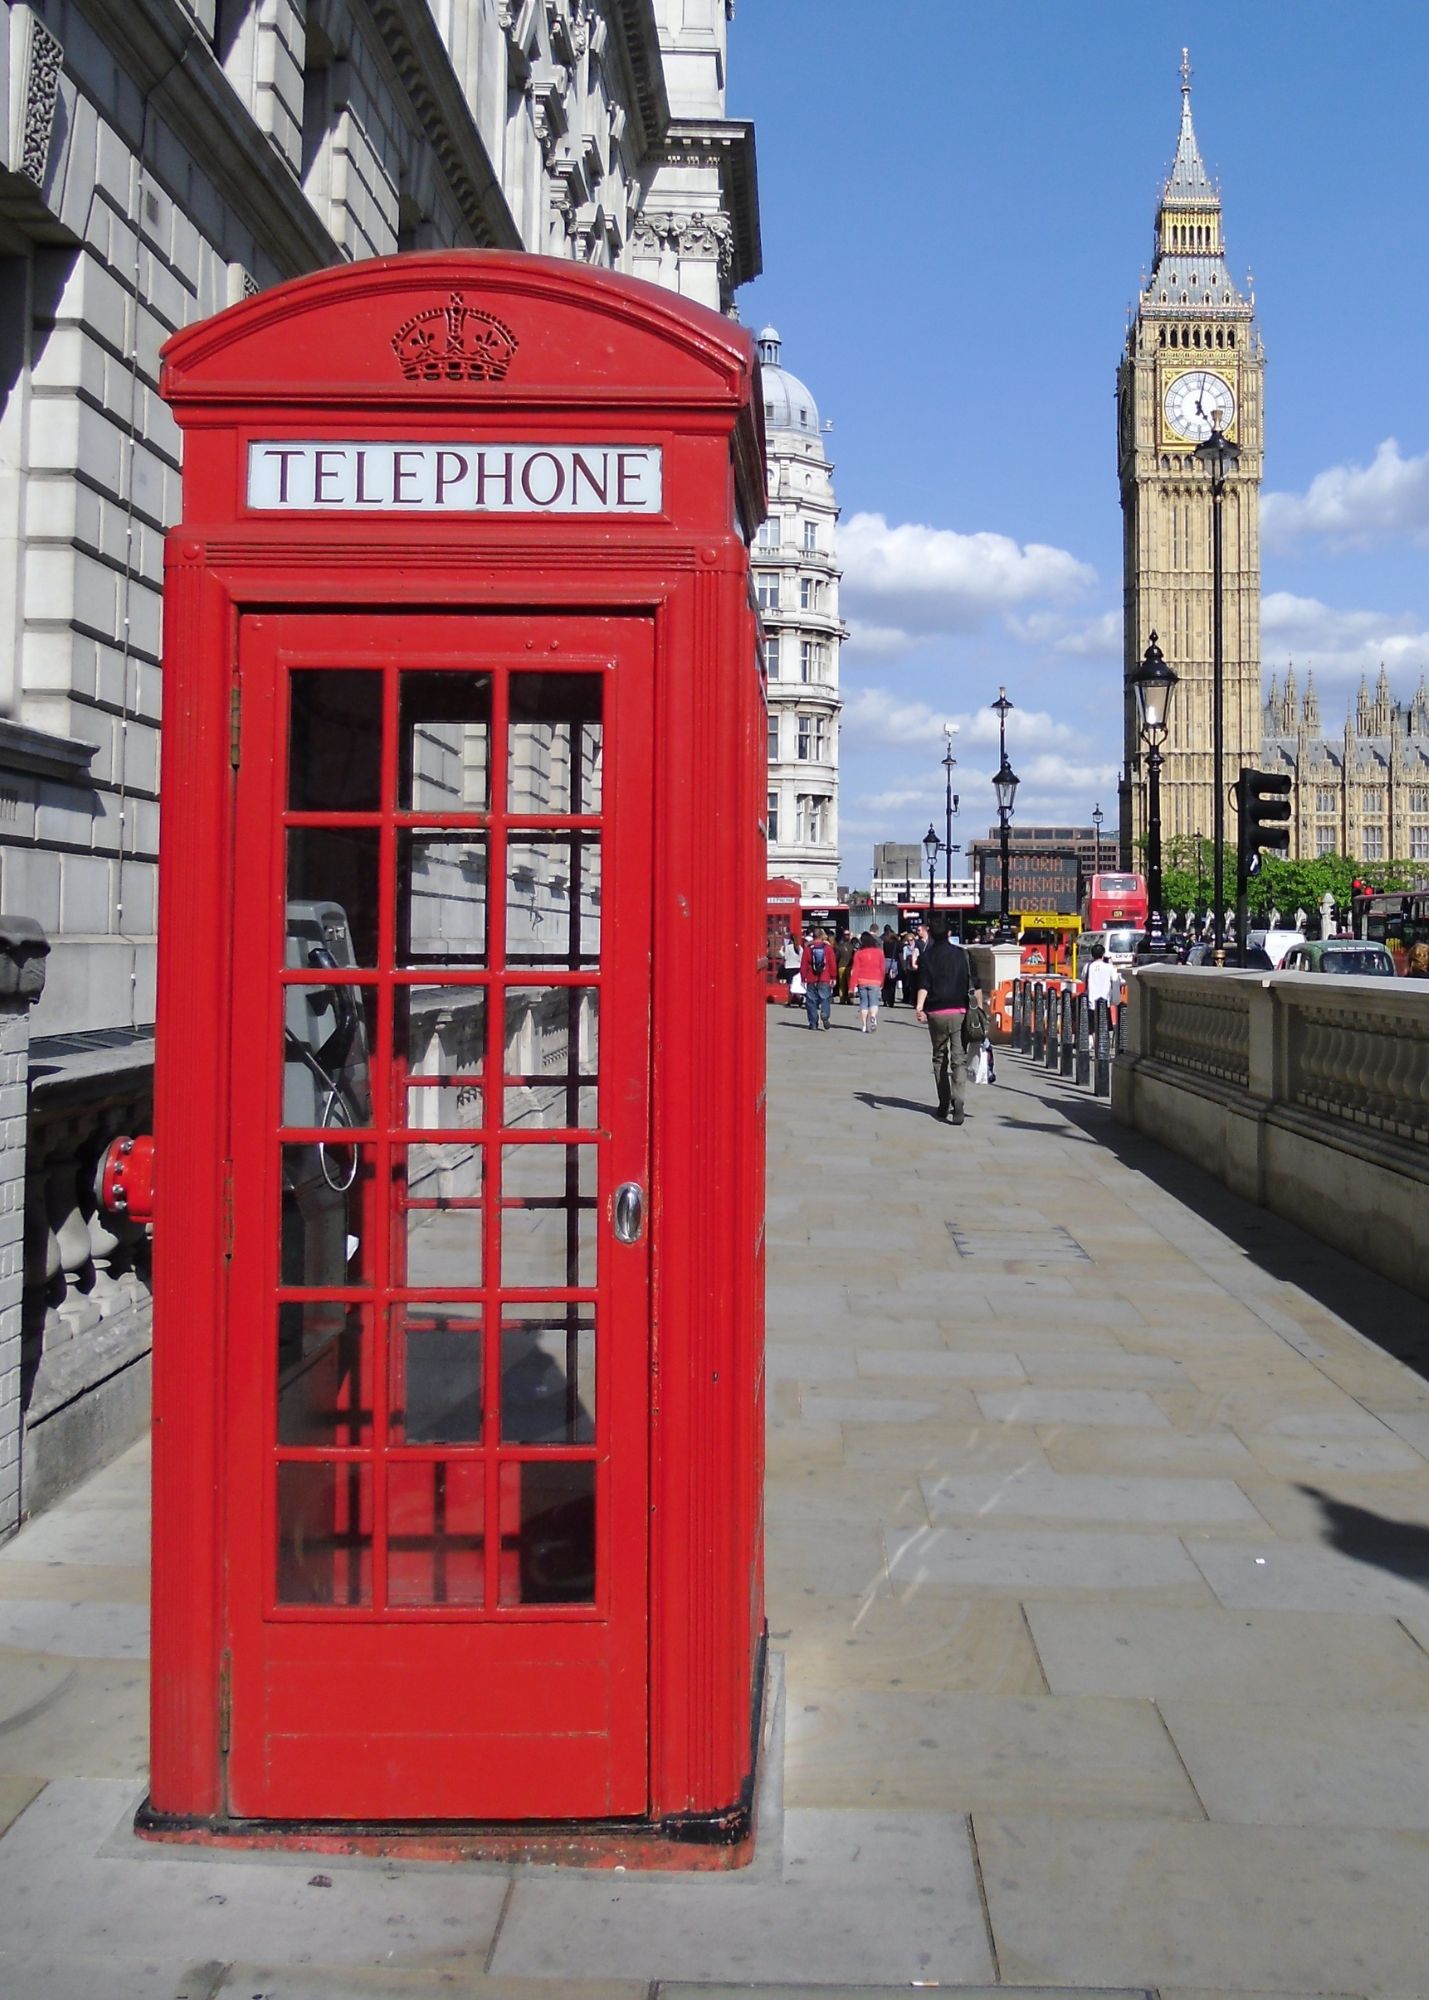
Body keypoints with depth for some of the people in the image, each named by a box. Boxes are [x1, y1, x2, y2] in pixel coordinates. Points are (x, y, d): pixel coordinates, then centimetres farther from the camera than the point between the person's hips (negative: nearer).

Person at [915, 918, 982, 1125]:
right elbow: (975, 985, 1)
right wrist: (980, 1007, 7)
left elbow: (923, 985, -11)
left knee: (939, 1058, 15)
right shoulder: (962, 954, 3)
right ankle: (958, 1105, -19)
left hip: (935, 1014, 0)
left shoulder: (927, 956, 1)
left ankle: (944, 1104, 17)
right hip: (959, 1012, 0)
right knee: (959, 1059, -2)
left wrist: (919, 1007, -18)